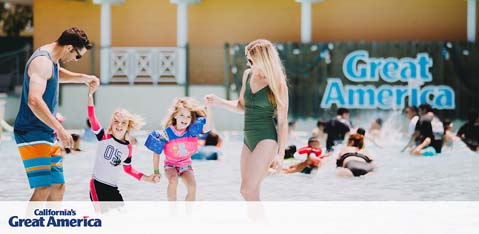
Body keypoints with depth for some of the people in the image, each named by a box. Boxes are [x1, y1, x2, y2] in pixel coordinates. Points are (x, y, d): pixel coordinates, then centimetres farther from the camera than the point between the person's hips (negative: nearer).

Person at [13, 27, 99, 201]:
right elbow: (34, 100, -32)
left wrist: (84, 78, 29)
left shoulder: (52, 60, 14)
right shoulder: (42, 61, -18)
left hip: (47, 135, 10)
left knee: (58, 187, 10)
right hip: (32, 135, -10)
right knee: (43, 189, -18)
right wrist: (59, 129, -35)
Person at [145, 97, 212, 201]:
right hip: (171, 165, -2)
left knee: (192, 186, -23)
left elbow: (207, 127, -33)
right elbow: (156, 153, -8)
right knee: (173, 181, -33)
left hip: (186, 165, 2)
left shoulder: (192, 130, -15)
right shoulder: (166, 134, -19)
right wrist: (156, 171, -5)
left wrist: (208, 106, -43)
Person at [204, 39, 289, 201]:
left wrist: (280, 154, -11)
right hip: (248, 139, 7)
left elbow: (283, 122, -7)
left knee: (248, 189, -17)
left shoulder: (277, 85, -9)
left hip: (266, 140, -7)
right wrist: (218, 101, 6)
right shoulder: (248, 75, 8)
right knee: (250, 192, 9)